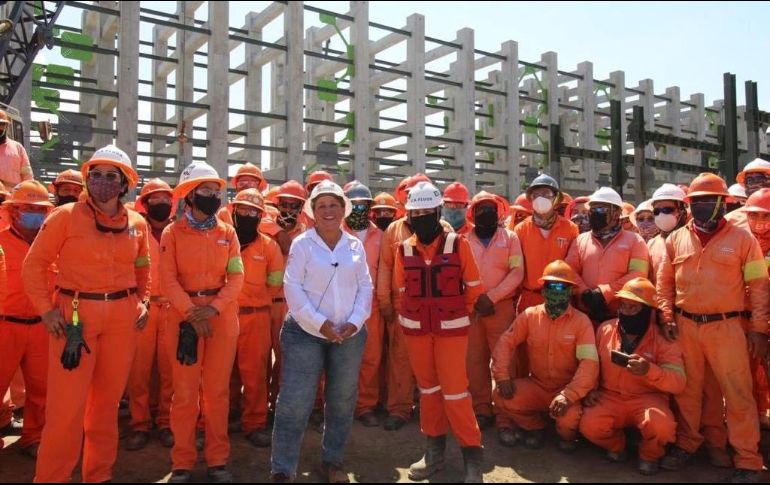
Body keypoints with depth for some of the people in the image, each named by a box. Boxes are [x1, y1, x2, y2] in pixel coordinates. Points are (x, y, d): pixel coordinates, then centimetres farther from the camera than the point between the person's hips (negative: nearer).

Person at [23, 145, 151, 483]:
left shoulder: (138, 224, 6)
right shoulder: (66, 216, -5)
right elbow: (34, 264, -1)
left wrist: (143, 302, 7)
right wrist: (45, 309, -8)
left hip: (123, 318, 4)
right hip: (74, 316, -3)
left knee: (108, 400, 13)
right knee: (67, 405, -2)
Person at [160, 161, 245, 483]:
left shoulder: (228, 233, 6)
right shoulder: (172, 232, 0)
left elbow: (236, 277, 0)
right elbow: (168, 280, -7)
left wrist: (214, 308, -15)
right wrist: (192, 313, -18)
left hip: (223, 315, 2)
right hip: (184, 315, -2)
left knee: (217, 389, 8)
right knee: (185, 391, 3)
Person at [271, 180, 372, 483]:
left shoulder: (355, 245, 6)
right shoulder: (302, 244, -4)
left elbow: (365, 286, 5)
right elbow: (293, 288, -10)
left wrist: (355, 321, -10)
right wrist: (320, 323, -17)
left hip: (350, 334, 4)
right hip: (306, 333, -3)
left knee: (342, 400, 13)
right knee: (295, 401, -4)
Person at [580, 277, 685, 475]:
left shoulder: (663, 339, -9)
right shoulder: (605, 329, 2)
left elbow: (678, 382, -17)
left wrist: (649, 370, -34)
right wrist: (590, 389, -1)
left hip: (648, 397, -2)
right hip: (610, 396, 2)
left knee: (661, 426, -35)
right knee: (589, 425, -26)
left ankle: (649, 456, 4)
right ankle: (616, 445, 12)